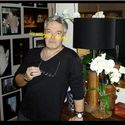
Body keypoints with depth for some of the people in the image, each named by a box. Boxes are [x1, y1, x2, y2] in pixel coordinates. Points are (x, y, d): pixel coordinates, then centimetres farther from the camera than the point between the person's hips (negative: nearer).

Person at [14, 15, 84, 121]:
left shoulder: (70, 57, -17)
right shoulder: (32, 53, 0)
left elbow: (78, 89, -15)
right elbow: (17, 81, 4)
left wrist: (79, 115, -13)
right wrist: (26, 77, -16)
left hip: (51, 117, -5)